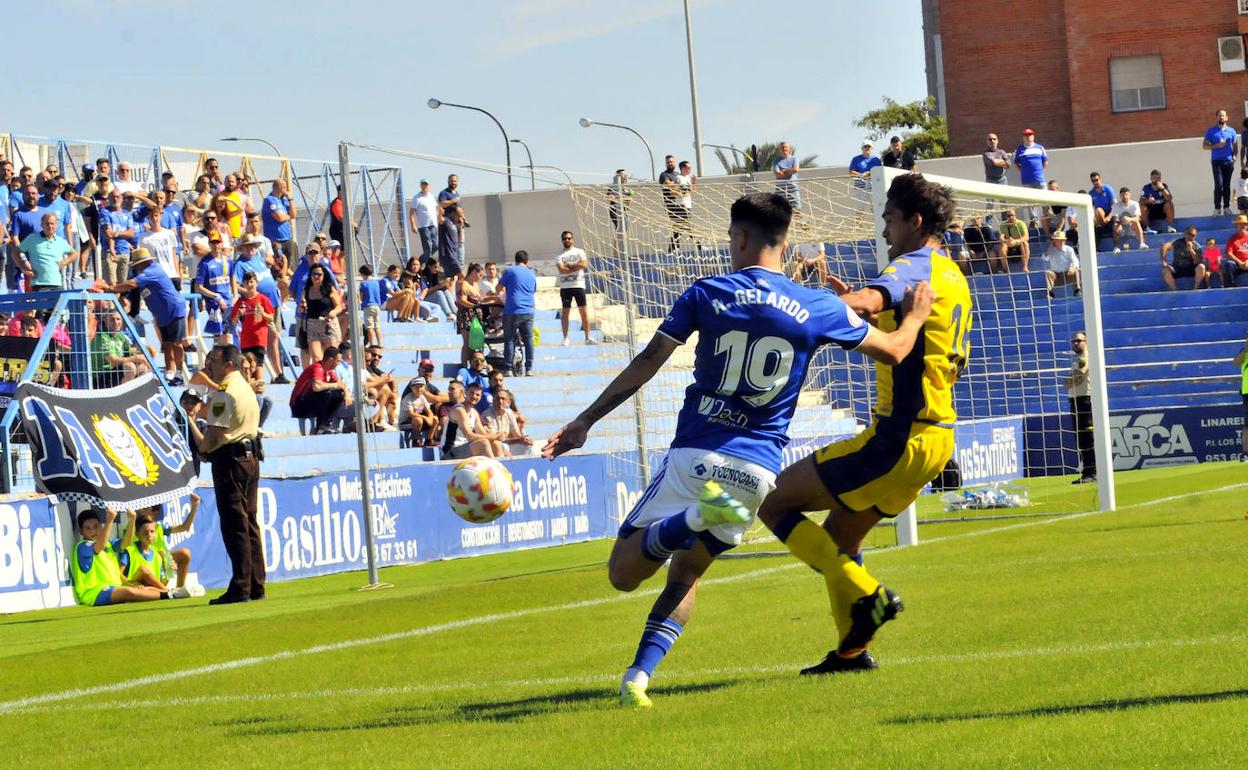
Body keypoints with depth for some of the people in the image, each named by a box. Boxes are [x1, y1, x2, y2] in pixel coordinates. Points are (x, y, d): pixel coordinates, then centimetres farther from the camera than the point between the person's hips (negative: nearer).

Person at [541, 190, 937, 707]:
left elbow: (644, 366, 1)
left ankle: (695, 516, -28)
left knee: (623, 574, -1)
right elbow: (894, 351, 14)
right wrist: (917, 314, 35)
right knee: (685, 573, 21)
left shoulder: (706, 295, 0)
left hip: (694, 457, -3)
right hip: (757, 469, 3)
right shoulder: (819, 308, 3)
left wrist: (584, 422, 8)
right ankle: (637, 678, 1)